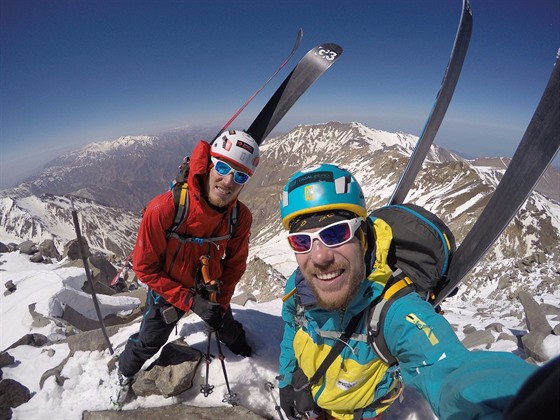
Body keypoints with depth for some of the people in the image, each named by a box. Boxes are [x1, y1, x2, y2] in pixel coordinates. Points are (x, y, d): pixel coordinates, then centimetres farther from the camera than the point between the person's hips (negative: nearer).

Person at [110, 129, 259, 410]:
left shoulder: (241, 217, -25)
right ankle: (125, 375, 57)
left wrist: (220, 301, -9)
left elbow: (235, 264, -7)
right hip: (168, 290, -2)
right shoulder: (163, 209, -37)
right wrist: (189, 301, -27)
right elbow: (144, 268, -25)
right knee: (149, 342, 22)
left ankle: (246, 354, 63)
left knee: (227, 328, 27)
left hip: (210, 291, 3)